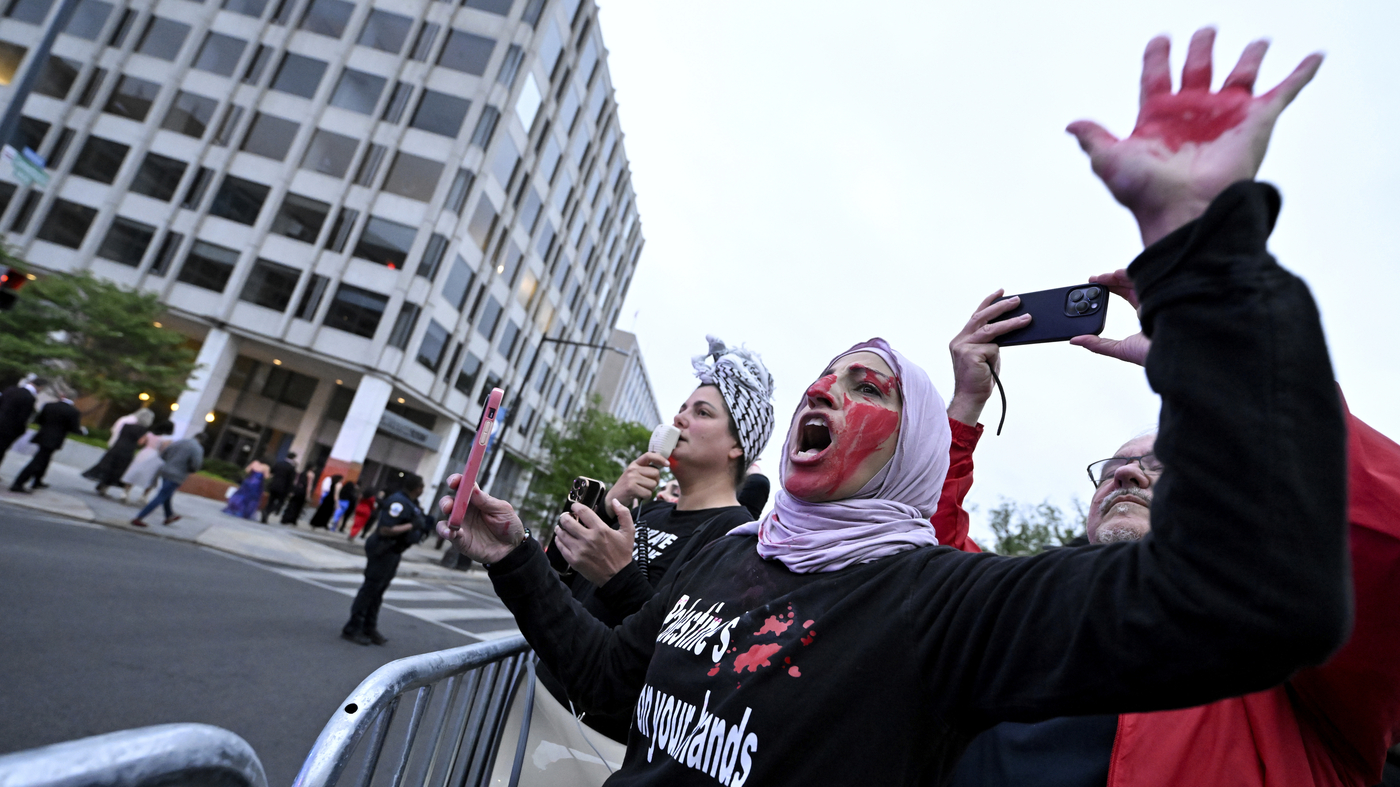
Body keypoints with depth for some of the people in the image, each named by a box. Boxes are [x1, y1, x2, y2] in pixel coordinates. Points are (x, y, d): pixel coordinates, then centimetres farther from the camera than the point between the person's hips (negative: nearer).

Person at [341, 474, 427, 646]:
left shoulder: (411, 503, 8)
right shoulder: (398, 502, -22)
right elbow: (385, 530, -27)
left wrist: (423, 526, 6)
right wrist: (411, 526, -25)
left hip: (392, 552, 10)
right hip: (382, 550, -10)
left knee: (378, 591, 14)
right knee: (370, 588, -2)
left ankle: (369, 629, 21)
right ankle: (352, 629, 6)